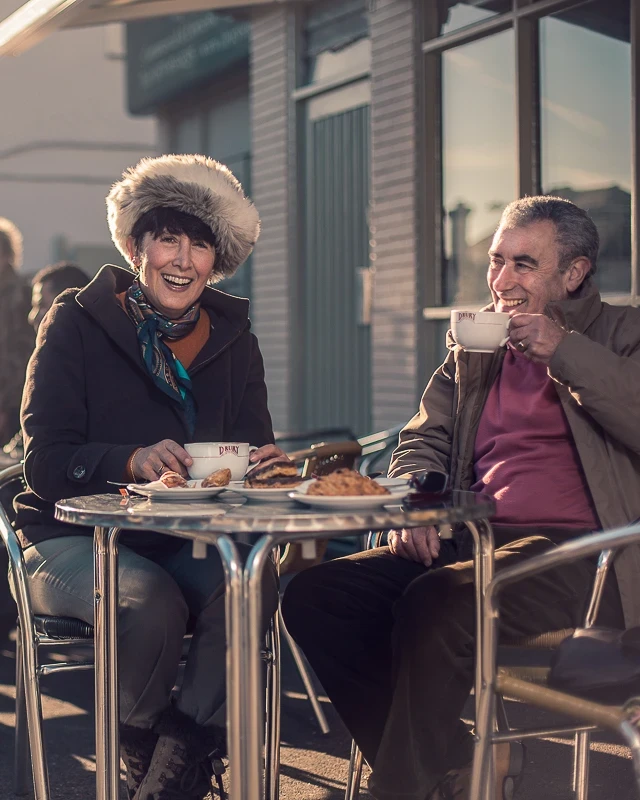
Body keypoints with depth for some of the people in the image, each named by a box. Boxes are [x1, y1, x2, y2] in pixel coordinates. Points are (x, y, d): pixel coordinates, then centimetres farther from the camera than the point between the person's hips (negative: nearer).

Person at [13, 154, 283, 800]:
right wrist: (133, 461, -32)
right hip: (75, 540, -3)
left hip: (186, 545, 3)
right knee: (150, 600, -34)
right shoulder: (77, 323, -3)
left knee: (252, 584, -29)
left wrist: (262, 463, -23)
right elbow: (45, 460, -12)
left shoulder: (230, 336, 8)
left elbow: (252, 444, 4)